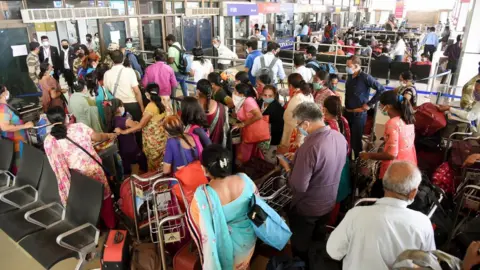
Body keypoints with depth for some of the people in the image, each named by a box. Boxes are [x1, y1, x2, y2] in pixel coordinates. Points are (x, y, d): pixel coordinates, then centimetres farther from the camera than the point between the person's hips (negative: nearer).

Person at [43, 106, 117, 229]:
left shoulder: (48, 141, -9)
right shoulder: (79, 127, -9)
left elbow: (57, 165, -7)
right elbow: (98, 137, 5)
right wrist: (109, 136, 23)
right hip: (94, 172, 0)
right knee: (104, 199, 24)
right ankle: (110, 225, 43)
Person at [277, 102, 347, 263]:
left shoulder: (310, 147, -35)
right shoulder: (340, 137, -10)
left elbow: (298, 187, -31)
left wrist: (287, 167, -14)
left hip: (307, 208, -7)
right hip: (329, 202, 8)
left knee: (301, 247, 19)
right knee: (319, 240, 32)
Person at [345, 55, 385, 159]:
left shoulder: (365, 77, -14)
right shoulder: (350, 76, 6)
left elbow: (381, 90, -16)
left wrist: (369, 104, -13)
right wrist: (346, 107, 12)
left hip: (359, 115, -6)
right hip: (347, 113, 7)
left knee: (355, 141, 1)